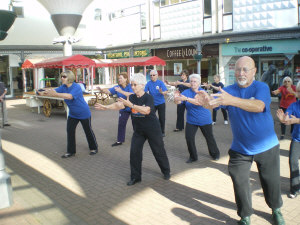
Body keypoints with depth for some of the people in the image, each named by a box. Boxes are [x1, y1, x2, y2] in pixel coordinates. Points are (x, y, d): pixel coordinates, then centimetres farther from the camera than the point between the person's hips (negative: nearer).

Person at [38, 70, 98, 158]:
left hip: (84, 114, -7)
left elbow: (70, 96, -44)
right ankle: (71, 151, 14)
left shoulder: (76, 87, -27)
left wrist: (56, 94, -53)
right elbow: (53, 91, -17)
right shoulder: (63, 87, -3)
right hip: (72, 114, 7)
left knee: (88, 131, 7)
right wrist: (43, 93, -36)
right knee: (70, 131, 2)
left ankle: (94, 148, 27)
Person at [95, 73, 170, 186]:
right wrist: (106, 107, -22)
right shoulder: (131, 97, -2)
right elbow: (119, 105, -10)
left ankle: (166, 171, 32)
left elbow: (146, 110, -34)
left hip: (152, 129, -5)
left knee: (159, 151, 8)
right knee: (134, 152, 1)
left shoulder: (148, 97, -18)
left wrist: (131, 105, -40)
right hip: (138, 130, 5)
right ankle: (135, 177, 16)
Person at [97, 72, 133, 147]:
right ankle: (119, 141, 13)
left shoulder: (130, 86, -20)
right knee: (121, 124, 2)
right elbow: (108, 91, -16)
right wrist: (102, 90, -38)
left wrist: (121, 91, -45)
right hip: (123, 108, 4)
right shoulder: (117, 87, -7)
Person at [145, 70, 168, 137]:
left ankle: (162, 132, 19)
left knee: (162, 118, 3)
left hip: (161, 103, -2)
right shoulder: (149, 83, -2)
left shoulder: (160, 82, -8)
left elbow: (166, 91, -16)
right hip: (152, 103, 2)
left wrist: (162, 92, -37)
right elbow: (145, 92, -4)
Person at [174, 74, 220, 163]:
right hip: (191, 120, 2)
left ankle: (215, 154, 37)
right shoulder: (186, 92, -4)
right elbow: (177, 102, -17)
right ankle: (193, 157, 13)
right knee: (189, 138, -8)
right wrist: (176, 98, -41)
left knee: (209, 137, 11)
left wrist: (186, 99, -44)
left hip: (204, 120, -2)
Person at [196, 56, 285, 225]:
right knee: (240, 183, 2)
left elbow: (259, 106, -35)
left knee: (271, 181, 14)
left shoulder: (262, 87, -13)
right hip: (240, 148, 2)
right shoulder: (229, 90, -5)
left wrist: (232, 100, -51)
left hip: (266, 147, -1)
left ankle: (276, 209, 43)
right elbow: (214, 102, -23)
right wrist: (206, 101, -49)